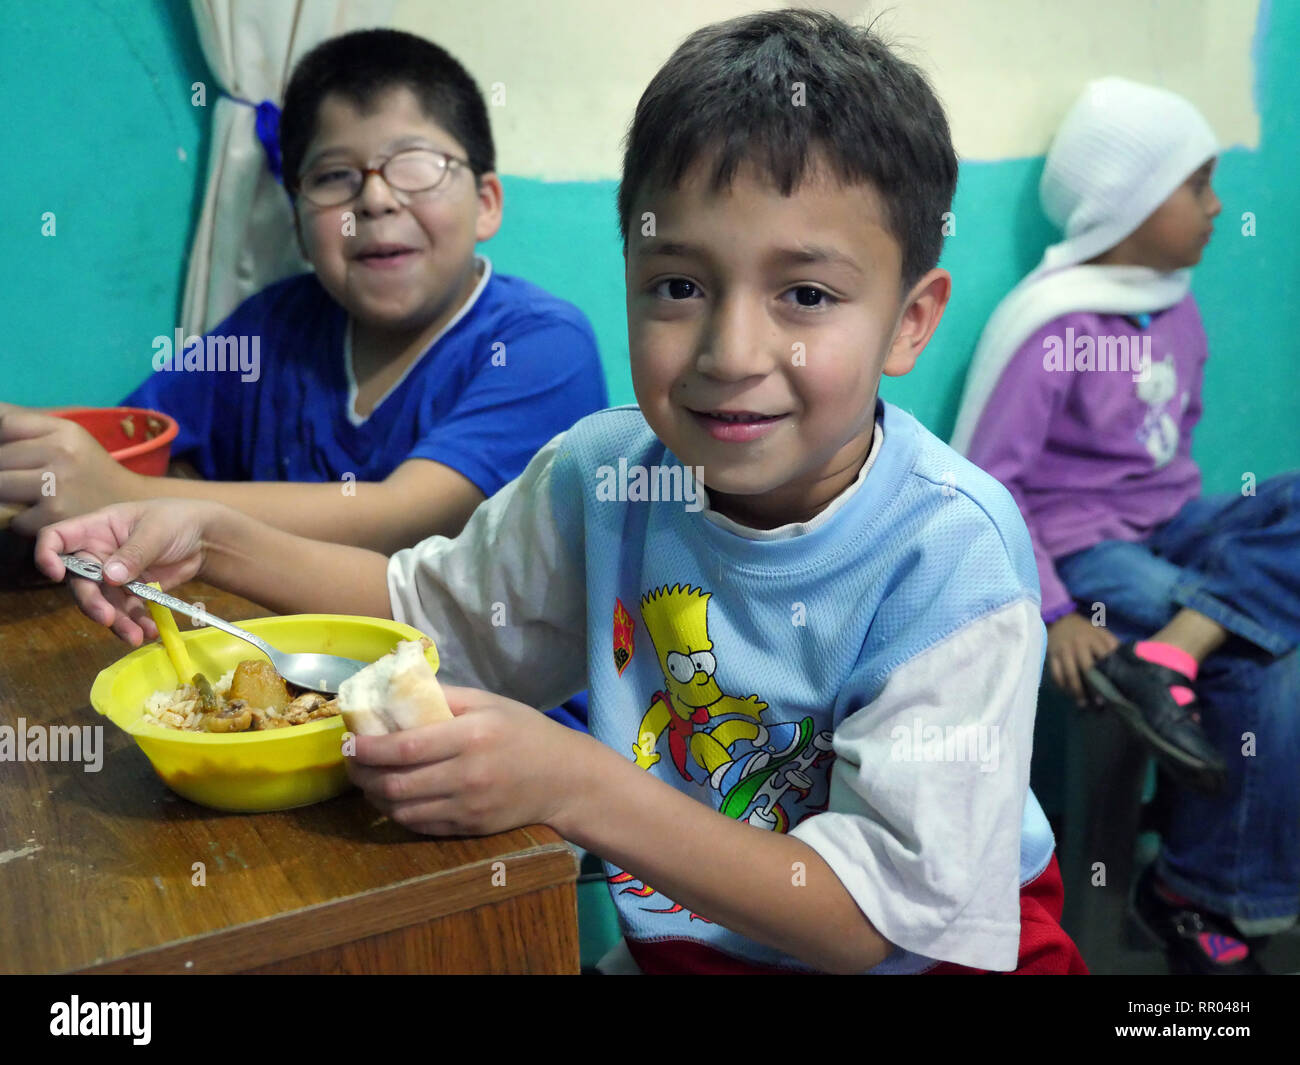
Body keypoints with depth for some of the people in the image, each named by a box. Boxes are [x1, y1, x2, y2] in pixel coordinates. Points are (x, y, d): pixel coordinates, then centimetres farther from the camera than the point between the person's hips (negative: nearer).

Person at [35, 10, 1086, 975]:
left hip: (916, 953, -3)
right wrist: (214, 538, -6)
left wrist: (569, 783, -30)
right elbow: (430, 604, 9)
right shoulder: (603, 470, -10)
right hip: (669, 941, 4)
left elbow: (880, 911, -22)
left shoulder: (948, 556, -24)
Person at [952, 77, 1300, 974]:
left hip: (1174, 527, 8)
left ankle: (1166, 659, -29)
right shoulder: (1048, 326, -15)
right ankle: (1205, 899, -1)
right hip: (1085, 548, -7)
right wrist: (1052, 616, -21)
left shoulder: (1176, 306, 8)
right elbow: (984, 484, -16)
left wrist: (1202, 530, 7)